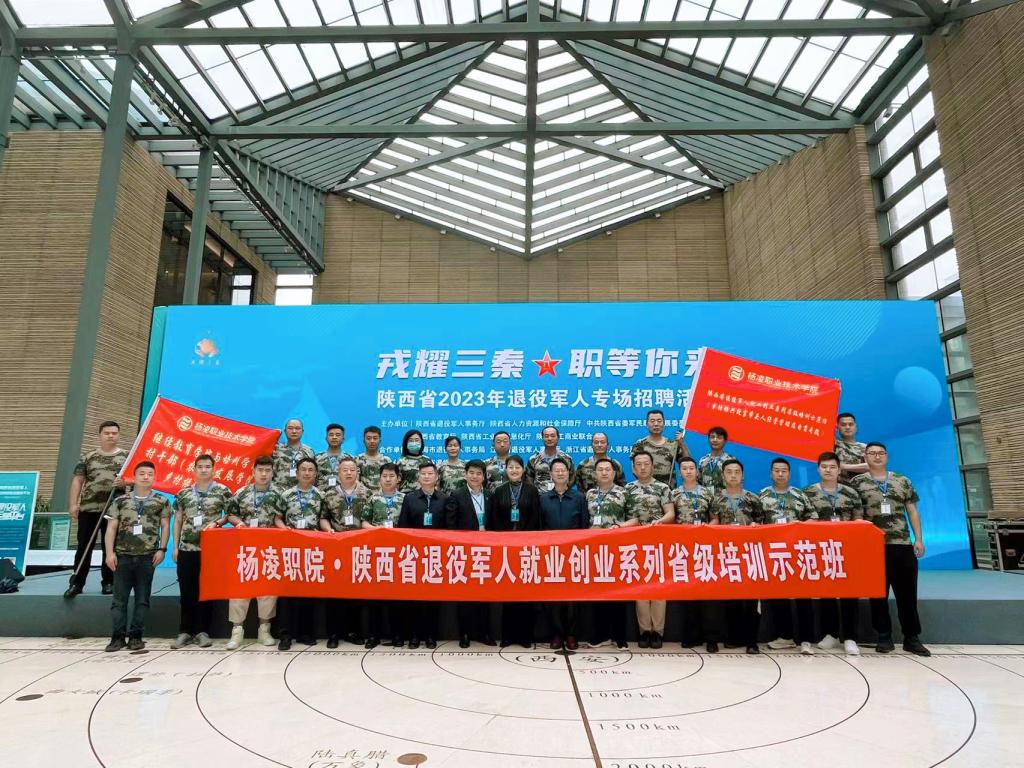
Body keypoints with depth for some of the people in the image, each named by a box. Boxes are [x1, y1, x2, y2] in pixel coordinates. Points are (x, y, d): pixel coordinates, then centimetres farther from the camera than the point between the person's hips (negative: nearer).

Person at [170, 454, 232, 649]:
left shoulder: (223, 491, 0)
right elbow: (178, 521, 11)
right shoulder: (183, 493, 8)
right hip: (187, 549, 3)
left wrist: (216, 523, -15)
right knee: (186, 591, 7)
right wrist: (175, 547, 6)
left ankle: (202, 631, 12)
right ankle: (185, 631, 18)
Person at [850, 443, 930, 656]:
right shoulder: (858, 482, 4)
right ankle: (884, 637, 13)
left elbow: (912, 512, 11)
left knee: (907, 592, 6)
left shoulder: (903, 481, 11)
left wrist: (918, 539, 4)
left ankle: (912, 638, 16)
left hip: (902, 544, 2)